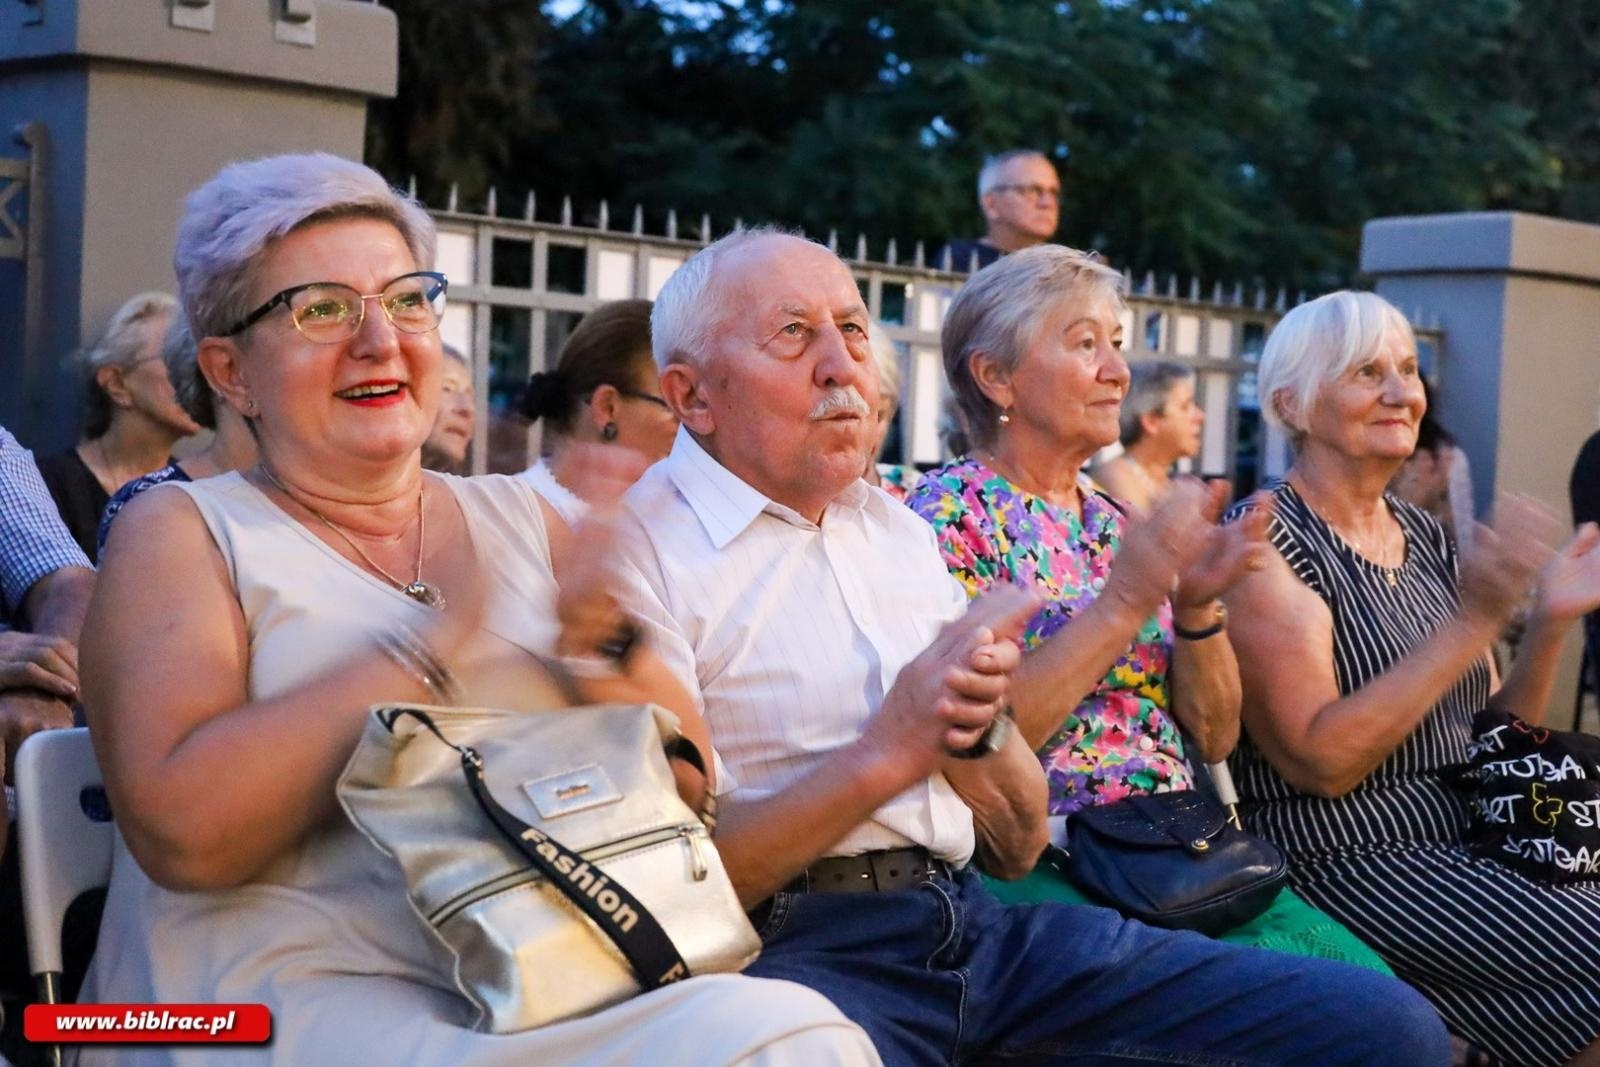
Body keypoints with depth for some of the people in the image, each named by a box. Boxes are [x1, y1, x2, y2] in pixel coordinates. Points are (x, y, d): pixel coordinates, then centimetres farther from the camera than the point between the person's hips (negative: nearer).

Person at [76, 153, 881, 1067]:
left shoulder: (521, 519, 17)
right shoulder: (182, 532, 4)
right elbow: (183, 832, -13)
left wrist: (617, 653, -8)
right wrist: (431, 649, -14)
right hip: (298, 994, -5)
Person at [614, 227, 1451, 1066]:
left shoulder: (898, 529, 19)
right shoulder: (640, 547, -3)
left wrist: (977, 729, -3)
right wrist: (887, 753, -15)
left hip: (976, 920, 7)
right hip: (788, 949, -7)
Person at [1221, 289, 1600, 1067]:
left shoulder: (1424, 538, 14)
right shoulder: (1266, 544, -8)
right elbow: (1320, 762, -17)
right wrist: (1472, 624, -19)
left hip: (1471, 847, 7)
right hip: (1351, 858, -7)